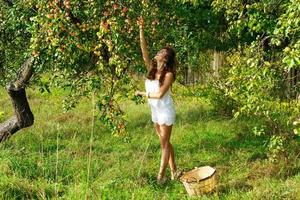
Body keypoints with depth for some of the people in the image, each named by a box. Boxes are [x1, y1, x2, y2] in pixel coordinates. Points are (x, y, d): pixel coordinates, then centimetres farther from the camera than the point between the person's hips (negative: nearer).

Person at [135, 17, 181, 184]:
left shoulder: (169, 75, -18)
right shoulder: (152, 68, -2)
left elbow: (159, 94, -23)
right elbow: (144, 50, -10)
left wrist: (142, 93, -11)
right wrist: (141, 29, -16)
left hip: (165, 111, -7)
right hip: (155, 111, 7)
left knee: (164, 142, 1)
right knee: (165, 142, 13)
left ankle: (161, 175, 4)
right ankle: (174, 172, 23)